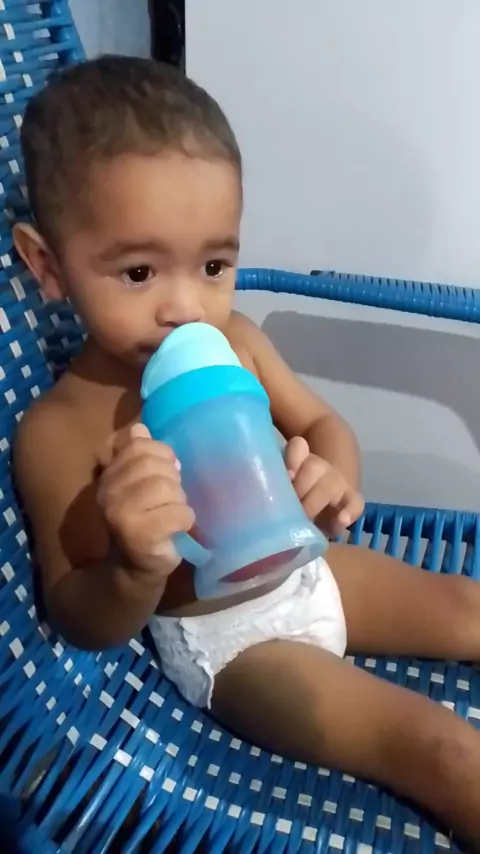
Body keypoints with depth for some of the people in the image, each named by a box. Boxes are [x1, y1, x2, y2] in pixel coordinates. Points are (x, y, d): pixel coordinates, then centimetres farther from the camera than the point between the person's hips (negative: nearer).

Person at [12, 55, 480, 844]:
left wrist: (334, 480, -21)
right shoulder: (57, 432, -23)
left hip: (306, 571, 6)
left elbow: (322, 423, 4)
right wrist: (136, 569, -40)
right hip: (224, 639, -6)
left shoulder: (234, 341, -9)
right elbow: (83, 626, -16)